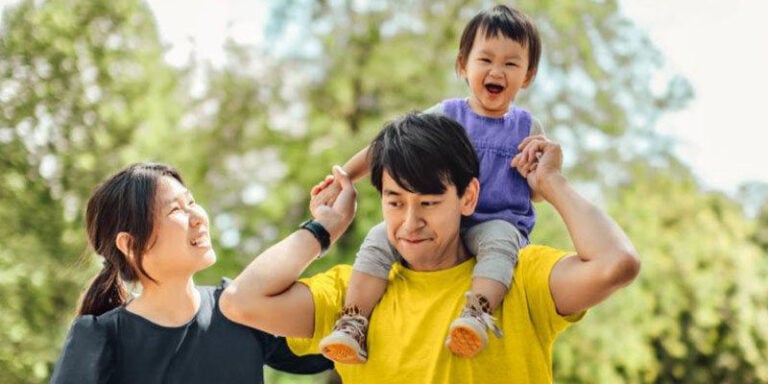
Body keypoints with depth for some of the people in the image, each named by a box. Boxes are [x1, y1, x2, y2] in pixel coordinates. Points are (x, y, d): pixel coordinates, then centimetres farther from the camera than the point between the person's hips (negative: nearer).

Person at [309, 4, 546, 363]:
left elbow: (538, 193, 12)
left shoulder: (527, 129, 10)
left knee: (499, 239, -37)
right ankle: (353, 323, -24)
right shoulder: (445, 116, 10)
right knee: (381, 237, -21)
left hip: (498, 223, -1)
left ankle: (477, 311, -52)